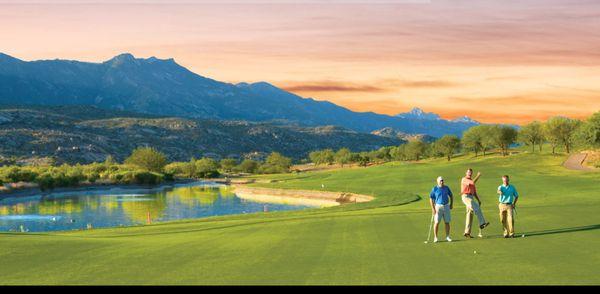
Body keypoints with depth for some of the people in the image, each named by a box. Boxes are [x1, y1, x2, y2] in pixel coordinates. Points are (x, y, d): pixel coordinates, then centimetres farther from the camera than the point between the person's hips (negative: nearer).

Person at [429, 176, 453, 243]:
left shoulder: (446, 188, 6)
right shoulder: (434, 189, -4)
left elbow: (451, 196, 18)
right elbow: (431, 199, -5)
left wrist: (451, 204, 9)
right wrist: (433, 208, -11)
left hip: (446, 206, 3)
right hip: (438, 206, -3)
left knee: (447, 222, 5)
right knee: (437, 222, -7)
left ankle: (447, 237, 14)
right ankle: (435, 237, -1)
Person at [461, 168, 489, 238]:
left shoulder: (472, 181, 25)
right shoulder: (464, 179, -3)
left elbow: (474, 192, 25)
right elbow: (473, 182, -20)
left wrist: (478, 200, 14)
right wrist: (478, 175, -7)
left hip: (471, 198, 9)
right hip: (466, 197, -9)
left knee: (470, 215, 3)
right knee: (477, 207, -34)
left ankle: (467, 233, 5)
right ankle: (482, 223, -41)